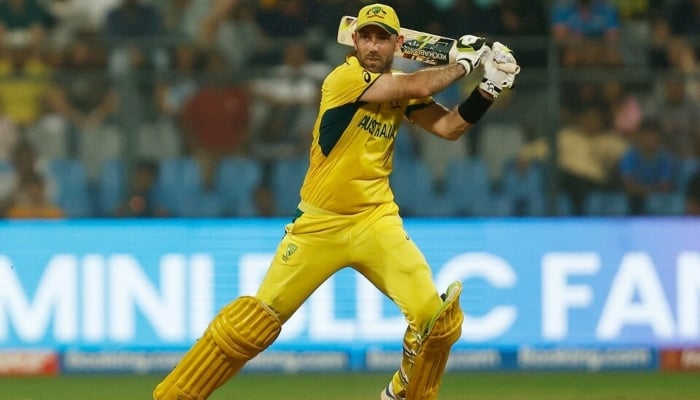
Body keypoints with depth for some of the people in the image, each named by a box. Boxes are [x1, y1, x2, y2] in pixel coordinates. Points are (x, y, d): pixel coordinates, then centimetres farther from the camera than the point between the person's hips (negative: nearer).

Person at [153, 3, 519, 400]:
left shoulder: (401, 86, 7)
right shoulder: (344, 79, -14)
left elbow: (449, 126, 2)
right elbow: (417, 89, -22)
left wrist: (488, 88, -9)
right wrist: (465, 62, -9)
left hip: (376, 221, 5)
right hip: (319, 224, -5)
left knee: (438, 317, -12)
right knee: (258, 318, -6)